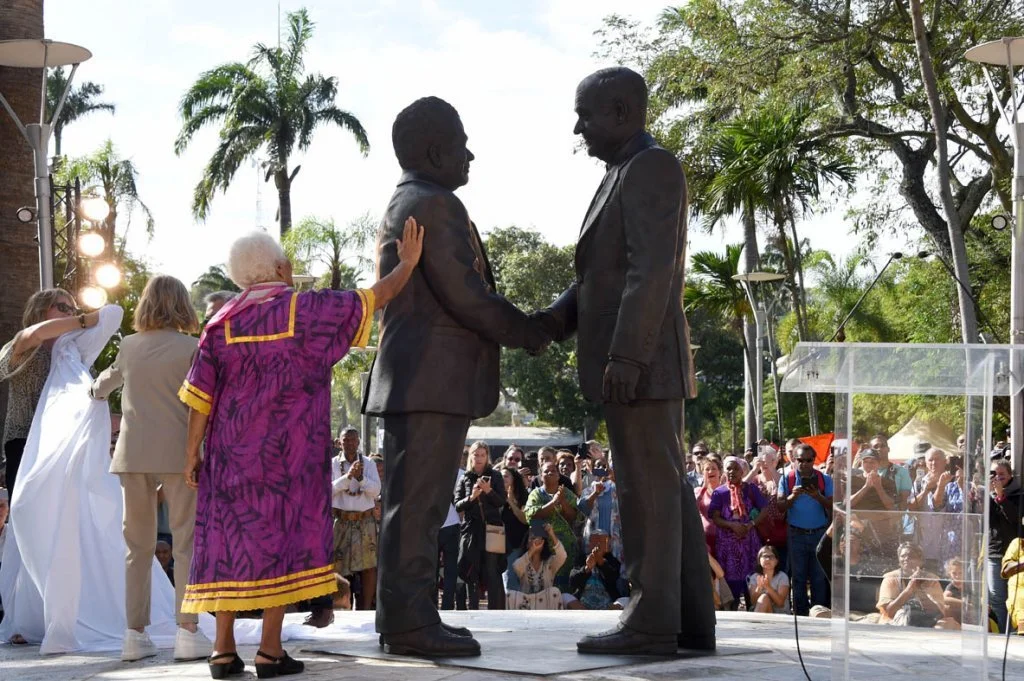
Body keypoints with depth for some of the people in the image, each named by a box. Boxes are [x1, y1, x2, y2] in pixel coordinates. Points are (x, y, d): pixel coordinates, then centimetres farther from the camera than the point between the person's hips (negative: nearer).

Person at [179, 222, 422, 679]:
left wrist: (192, 454, 6)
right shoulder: (308, 310, -3)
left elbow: (200, 398, 1)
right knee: (285, 538, 1)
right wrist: (408, 263, 16)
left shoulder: (222, 324, 4)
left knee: (230, 539, 7)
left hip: (232, 453, 3)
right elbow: (376, 297, 2)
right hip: (291, 453, -3)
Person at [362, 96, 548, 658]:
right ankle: (409, 621, -12)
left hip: (413, 377, 11)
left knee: (418, 504, 11)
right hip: (433, 378, -11)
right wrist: (526, 333, -4)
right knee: (417, 504, -11)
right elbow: (464, 296, -17)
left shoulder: (401, 206, 22)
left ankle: (406, 616, 14)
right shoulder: (434, 205, -11)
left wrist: (517, 323, 20)